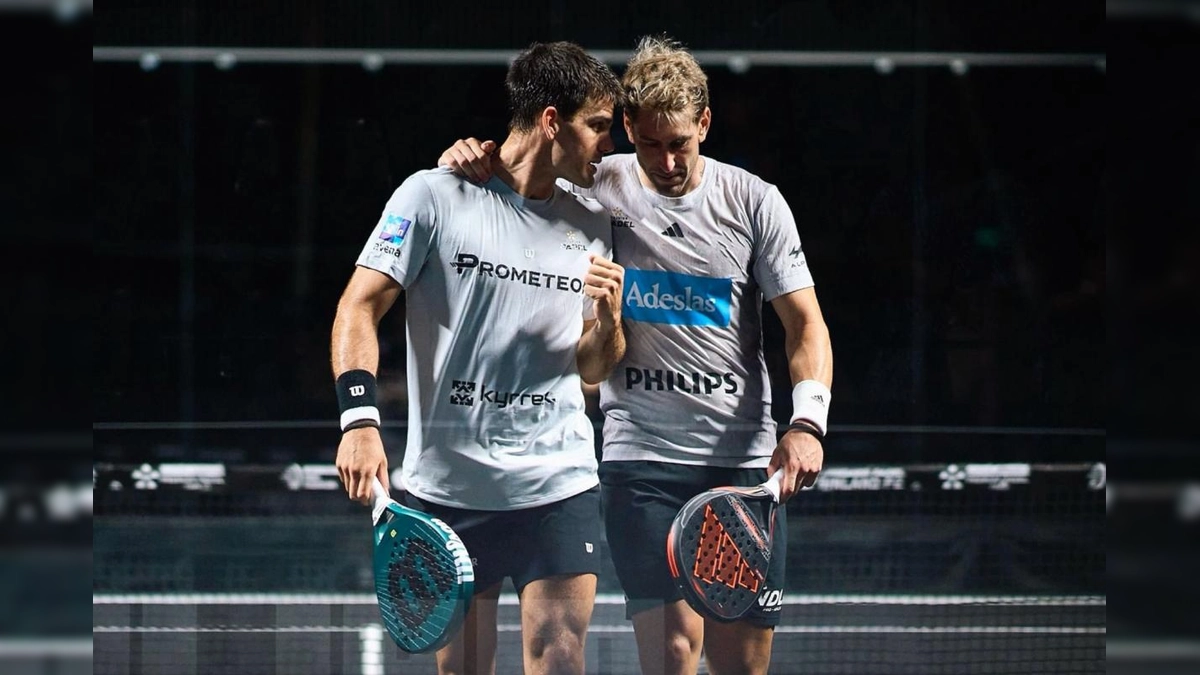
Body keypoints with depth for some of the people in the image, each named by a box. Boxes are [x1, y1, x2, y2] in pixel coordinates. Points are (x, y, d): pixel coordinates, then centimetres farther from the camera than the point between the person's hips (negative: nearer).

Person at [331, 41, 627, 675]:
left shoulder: (592, 225, 12)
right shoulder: (435, 196, -2)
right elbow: (359, 308, -4)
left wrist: (608, 319, -4)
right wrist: (360, 420, -17)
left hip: (558, 485, 3)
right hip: (448, 485, -3)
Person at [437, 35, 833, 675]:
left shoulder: (756, 203, 3)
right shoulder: (596, 190, 1)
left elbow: (804, 321, 2)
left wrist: (807, 422, -14)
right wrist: (471, 159, -12)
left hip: (746, 462, 2)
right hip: (640, 456, -1)